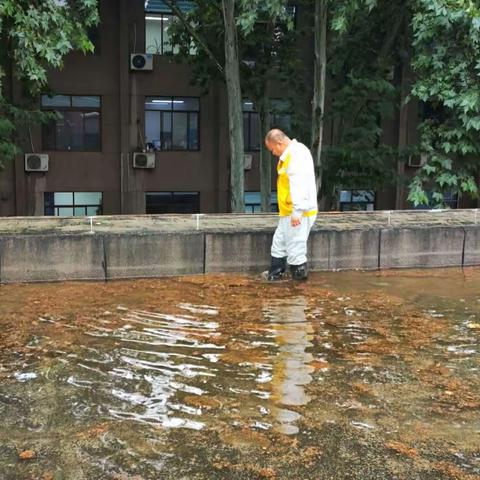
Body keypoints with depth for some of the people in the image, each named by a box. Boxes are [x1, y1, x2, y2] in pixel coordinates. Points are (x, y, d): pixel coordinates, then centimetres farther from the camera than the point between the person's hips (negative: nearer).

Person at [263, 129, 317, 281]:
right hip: (288, 212, 11)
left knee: (295, 248, -2)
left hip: (298, 213, -11)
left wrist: (297, 212, -27)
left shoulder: (296, 154, -19)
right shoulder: (290, 154, 14)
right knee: (279, 242, 20)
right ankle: (275, 274, 32)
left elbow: (299, 185, -26)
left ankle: (300, 275, 10)